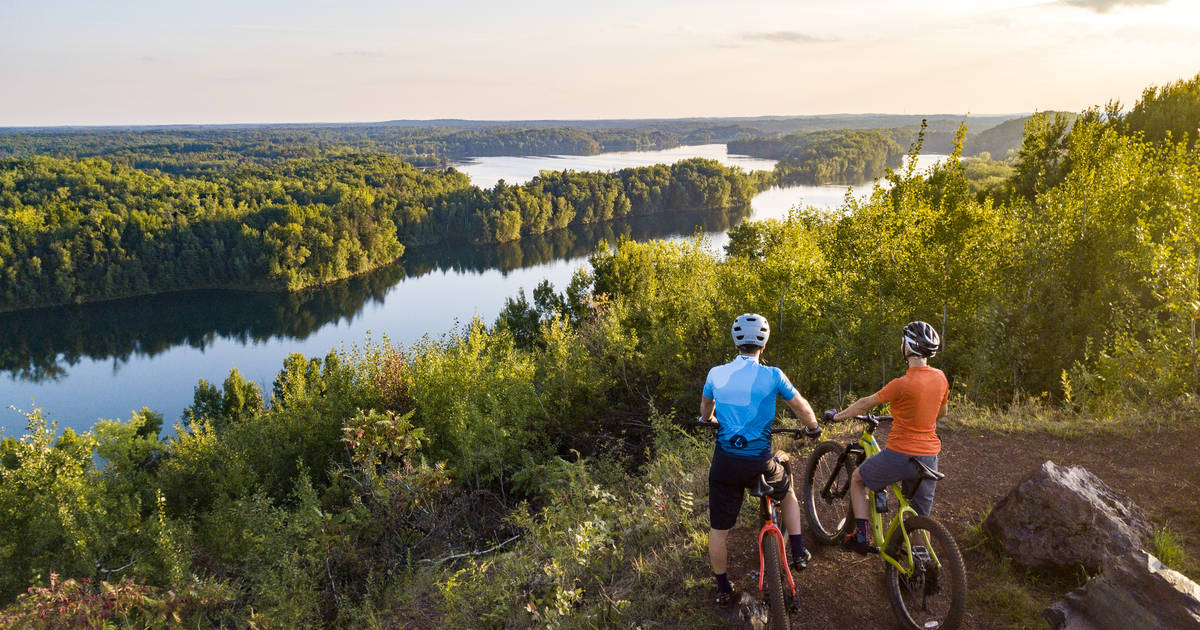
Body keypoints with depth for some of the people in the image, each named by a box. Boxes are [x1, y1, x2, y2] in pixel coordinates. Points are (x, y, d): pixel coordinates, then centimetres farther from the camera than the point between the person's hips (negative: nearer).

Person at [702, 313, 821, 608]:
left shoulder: (716, 374, 0)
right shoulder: (772, 375, -8)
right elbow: (802, 407, 3)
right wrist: (813, 428, 25)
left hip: (725, 462, 1)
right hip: (760, 462, -1)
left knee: (719, 529, 15)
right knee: (787, 492, 32)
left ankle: (722, 589, 27)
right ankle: (798, 553, 33)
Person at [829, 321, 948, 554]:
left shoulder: (903, 384, -20)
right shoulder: (940, 378, 0)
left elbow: (866, 403, -8)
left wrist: (837, 416, 7)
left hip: (900, 454, -6)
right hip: (929, 457, 6)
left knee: (858, 479, 19)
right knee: (920, 519, 17)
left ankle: (861, 536, 13)